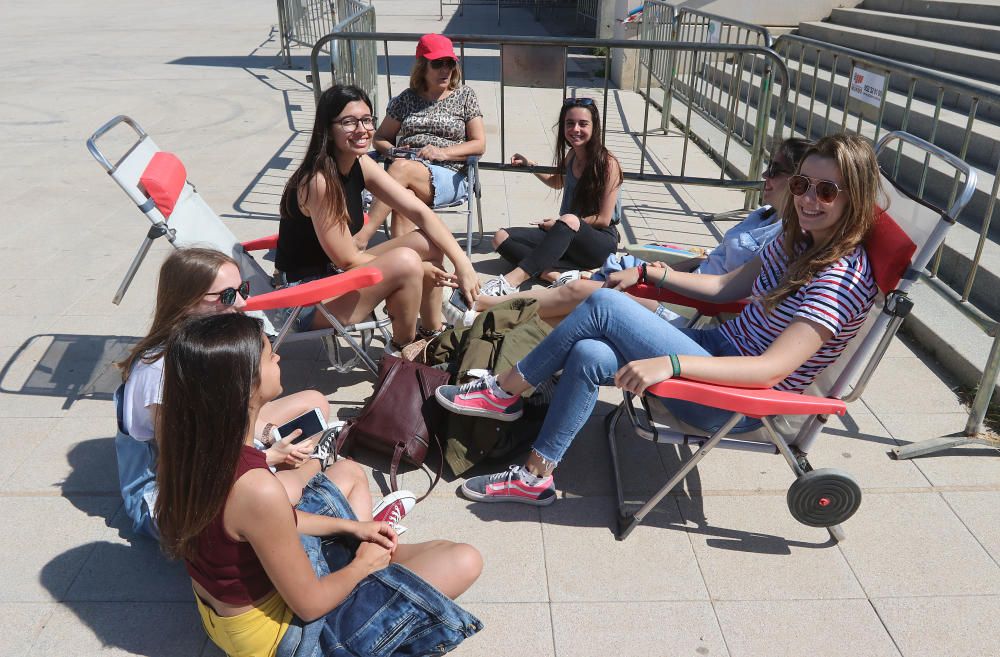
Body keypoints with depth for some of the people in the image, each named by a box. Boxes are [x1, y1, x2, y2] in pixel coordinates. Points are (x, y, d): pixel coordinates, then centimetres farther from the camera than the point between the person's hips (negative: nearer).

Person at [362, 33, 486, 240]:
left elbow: (479, 145, 6)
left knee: (402, 168, -33)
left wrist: (443, 152, -10)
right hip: (407, 171, 2)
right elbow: (380, 138, 23)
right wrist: (393, 151, -2)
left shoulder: (465, 96, 12)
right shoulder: (406, 99, 17)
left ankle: (360, 239, -38)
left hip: (450, 177, -2)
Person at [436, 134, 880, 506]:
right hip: (722, 352, 8)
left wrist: (671, 364, -39)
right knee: (589, 357, -15)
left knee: (604, 305, -17)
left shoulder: (843, 277, -20)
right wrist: (648, 272, 12)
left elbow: (773, 368, -29)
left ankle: (505, 391, -2)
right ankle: (536, 476, -2)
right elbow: (724, 287, 18)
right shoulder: (797, 243, 7)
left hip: (740, 402, -8)